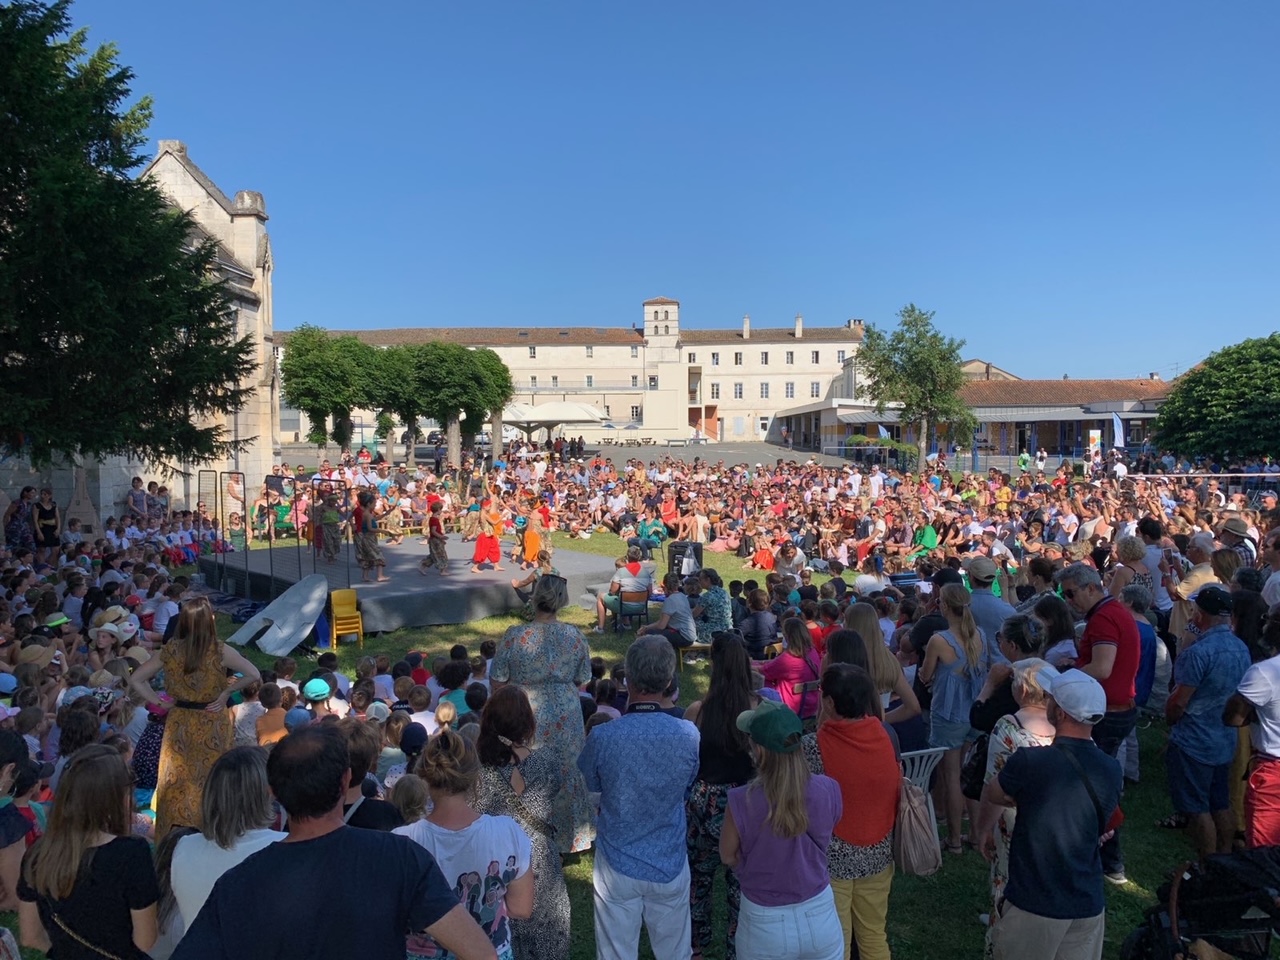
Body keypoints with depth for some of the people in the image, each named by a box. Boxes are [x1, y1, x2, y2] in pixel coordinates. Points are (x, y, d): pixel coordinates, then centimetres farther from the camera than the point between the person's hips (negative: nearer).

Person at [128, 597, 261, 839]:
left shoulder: (170, 650, -5)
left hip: (179, 725, 3)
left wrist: (158, 701, 4)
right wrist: (226, 692, -9)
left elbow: (134, 680, 2)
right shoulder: (220, 651, -16)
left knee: (177, 783, 15)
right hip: (212, 726, -3)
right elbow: (254, 675, -21)